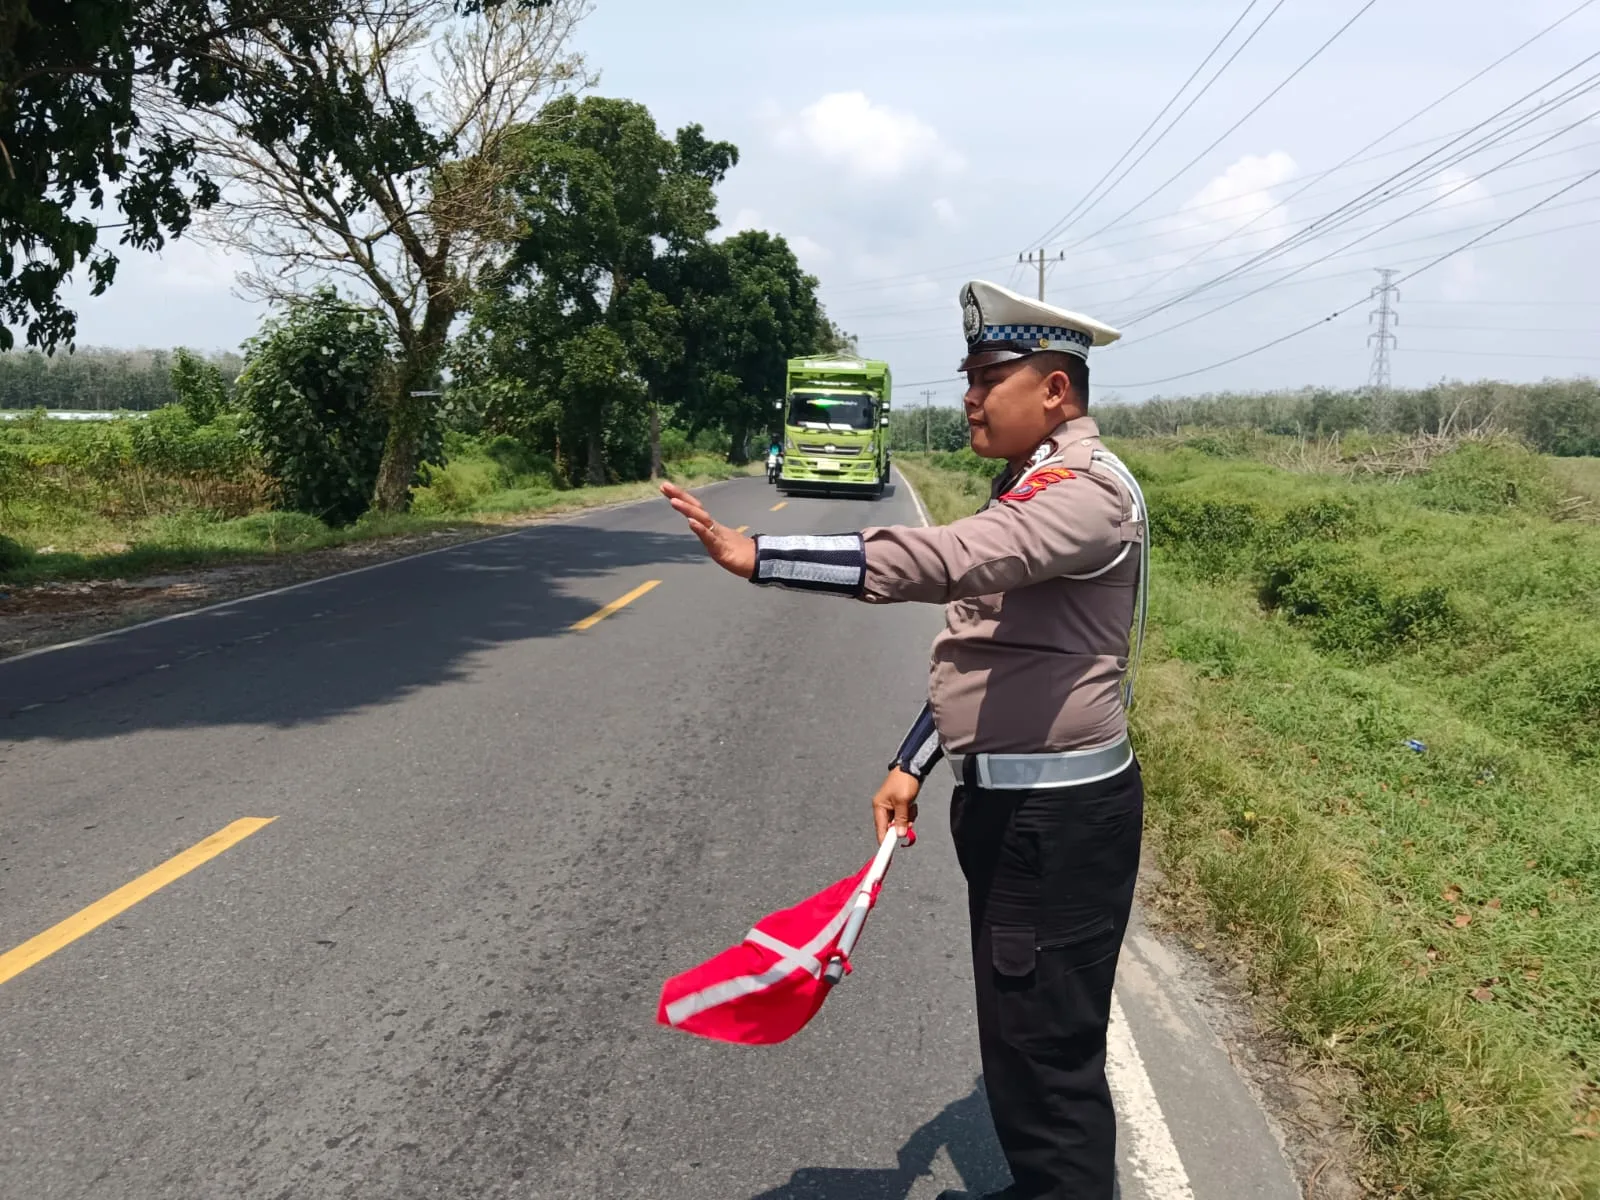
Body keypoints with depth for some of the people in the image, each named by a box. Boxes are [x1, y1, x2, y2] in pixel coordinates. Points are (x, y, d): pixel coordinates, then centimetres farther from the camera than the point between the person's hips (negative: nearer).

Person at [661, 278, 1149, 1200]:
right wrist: (913, 767, 15)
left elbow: (942, 560, -35)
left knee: (1049, 1051, 0)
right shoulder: (1030, 488, 15)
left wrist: (759, 557, -37)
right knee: (1018, 1032, 22)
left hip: (1063, 817, -10)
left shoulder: (1087, 491, -19)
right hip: (1007, 803, 10)